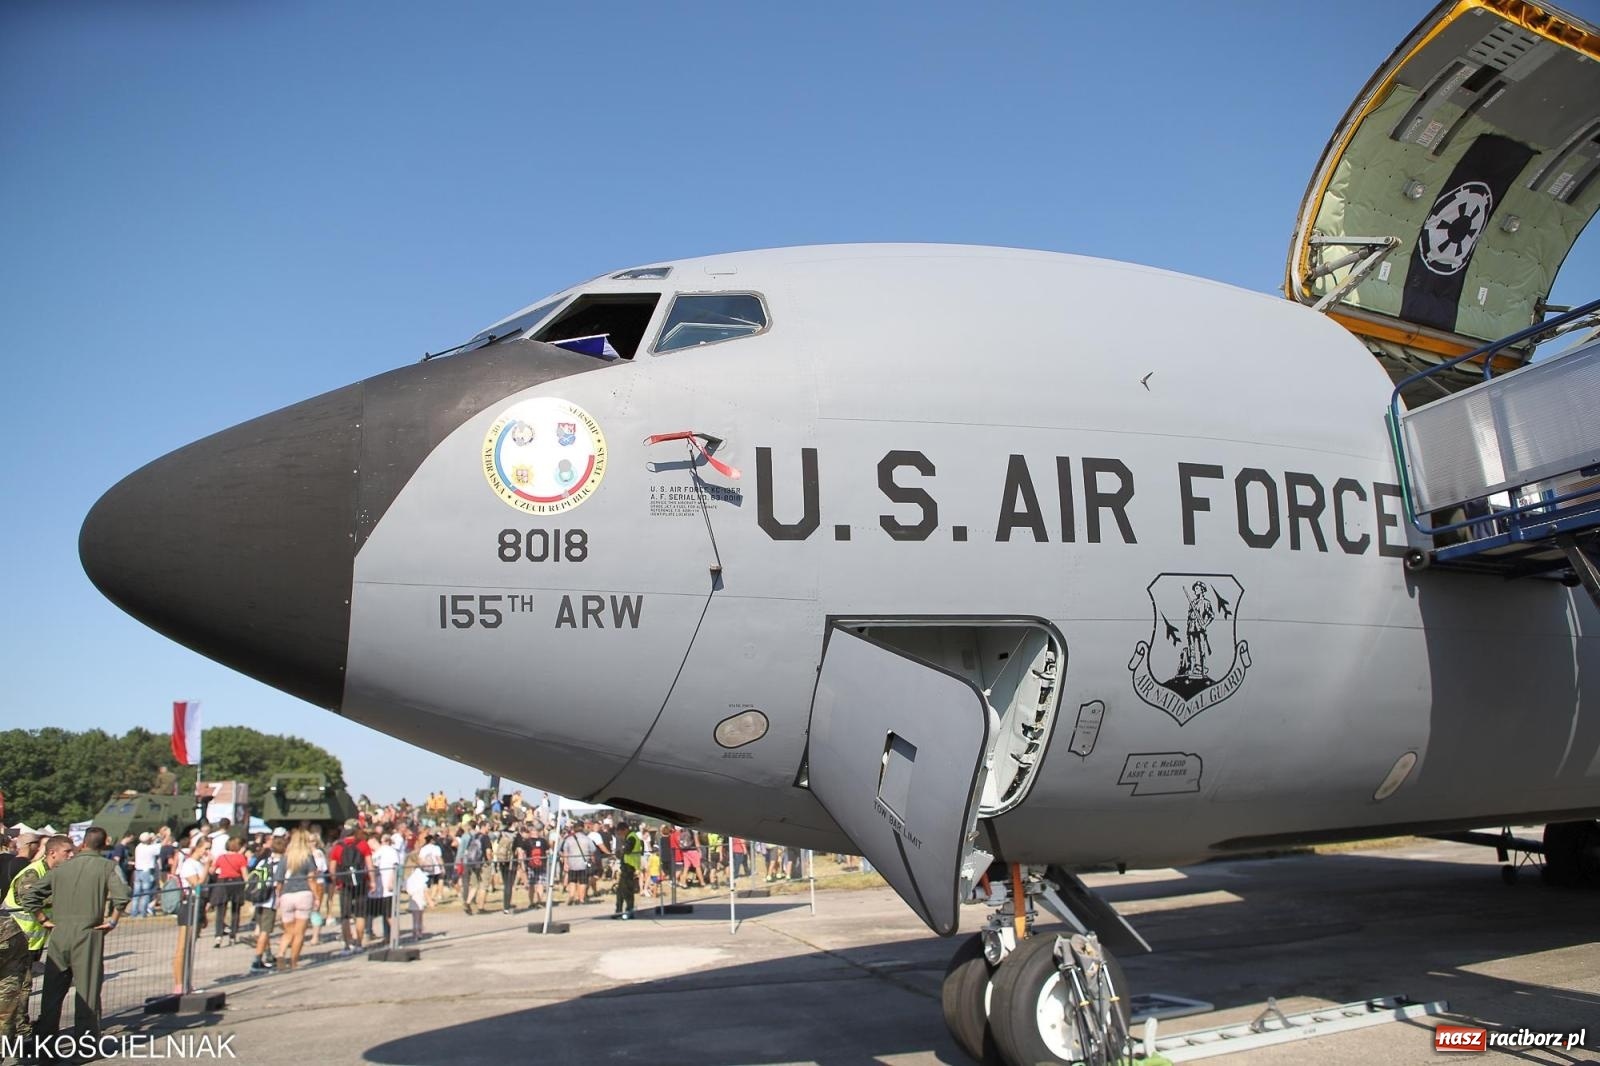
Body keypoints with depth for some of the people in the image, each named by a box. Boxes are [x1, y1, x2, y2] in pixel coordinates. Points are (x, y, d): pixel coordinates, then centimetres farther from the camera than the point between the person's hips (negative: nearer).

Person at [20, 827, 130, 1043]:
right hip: (88, 935, -3)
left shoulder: (62, 867, 11)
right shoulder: (107, 866, -2)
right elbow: (122, 895, -18)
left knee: (53, 989, 13)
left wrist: (44, 920, 13)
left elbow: (29, 894, 10)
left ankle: (43, 1036, 19)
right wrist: (113, 920, -5)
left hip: (59, 934, 3)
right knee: (87, 988, 3)